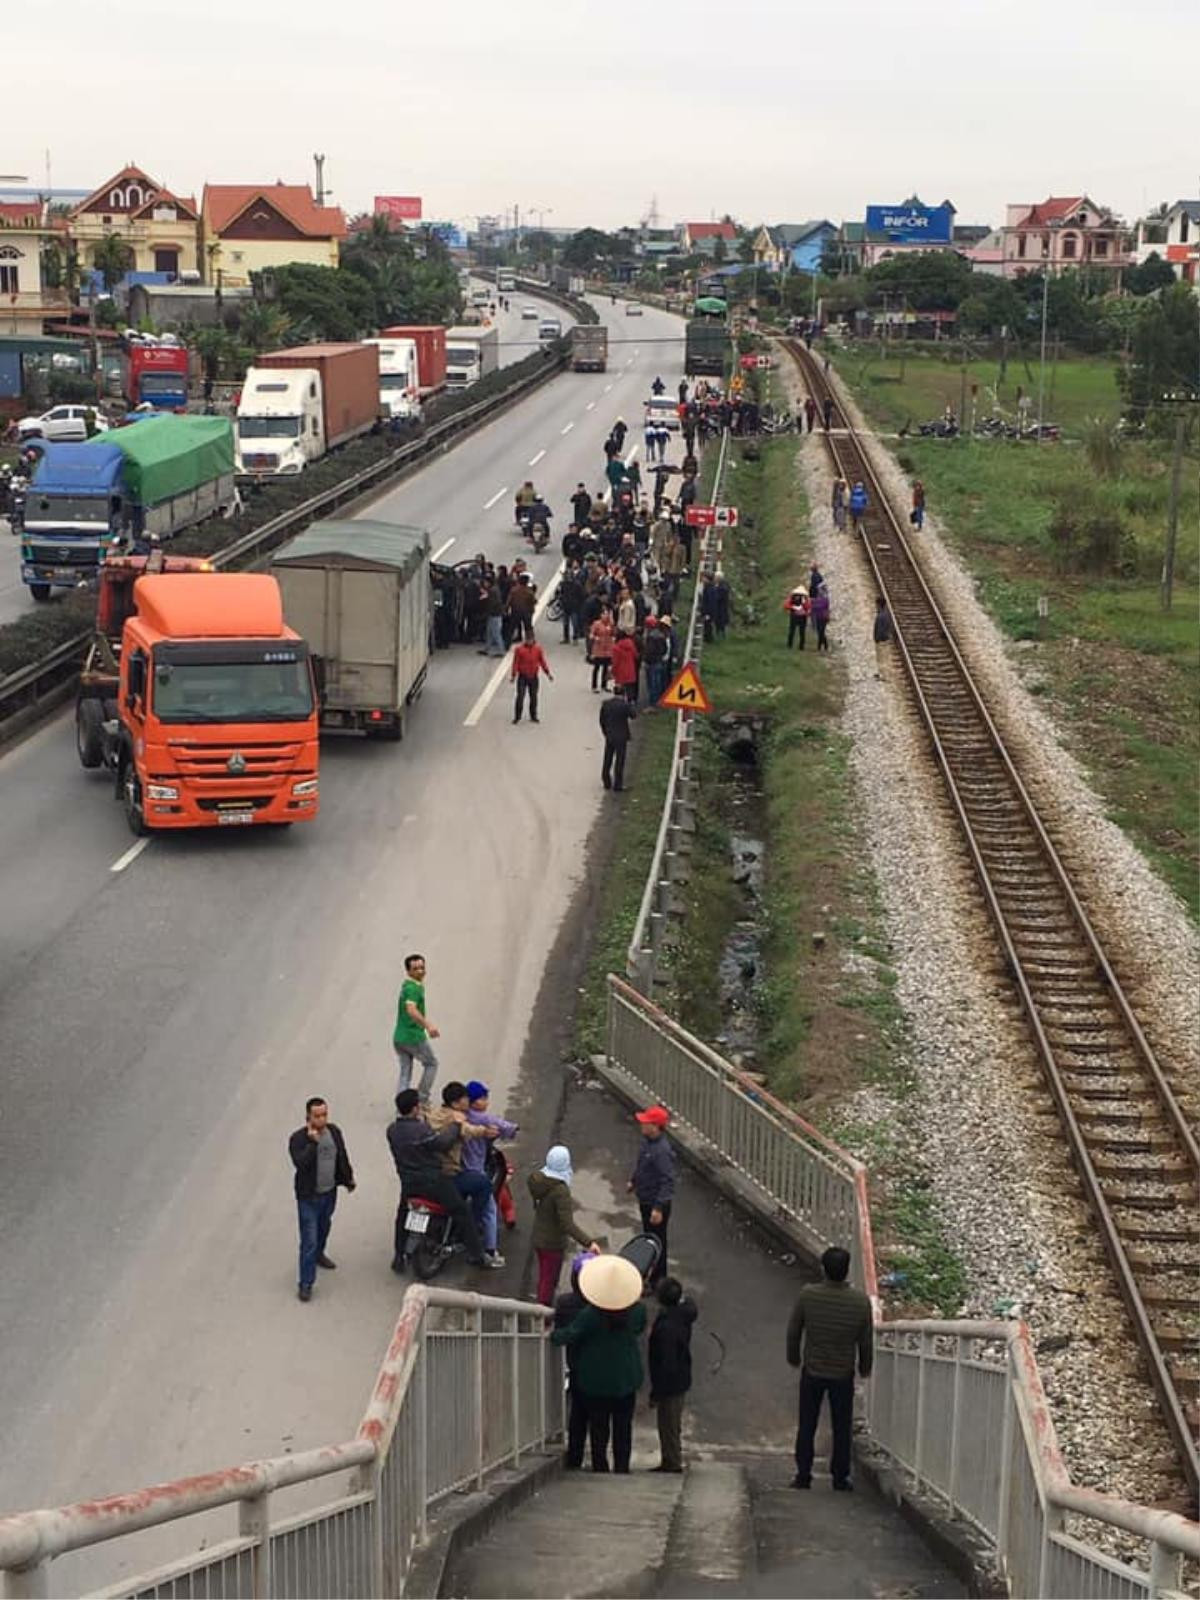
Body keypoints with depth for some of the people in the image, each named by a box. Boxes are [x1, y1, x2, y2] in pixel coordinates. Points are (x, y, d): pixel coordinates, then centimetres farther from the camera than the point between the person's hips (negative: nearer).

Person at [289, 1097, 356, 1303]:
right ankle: (306, 1284, 2)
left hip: (330, 1192, 6)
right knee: (309, 1240, -5)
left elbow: (342, 1157, 11)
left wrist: (348, 1178, 18)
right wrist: (313, 1142, -40)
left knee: (324, 1227, 28)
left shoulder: (334, 1131, -3)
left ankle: (318, 1254, 56)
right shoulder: (298, 1138, -21)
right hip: (309, 1196, -6)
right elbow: (301, 1163, -35)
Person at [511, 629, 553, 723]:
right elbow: (515, 663, -7)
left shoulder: (538, 649, 0)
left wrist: (548, 673, 0)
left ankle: (533, 716, 21)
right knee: (520, 697, -6)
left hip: (533, 677, 3)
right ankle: (517, 717, 3)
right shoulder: (519, 649, -8)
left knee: (533, 697, 9)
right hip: (522, 677, -3)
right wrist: (513, 676, -10)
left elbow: (543, 662, 5)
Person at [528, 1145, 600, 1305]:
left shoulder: (538, 1180, -6)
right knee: (549, 1281, 9)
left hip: (538, 1238, 8)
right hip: (553, 1244, -8)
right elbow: (568, 1224, -35)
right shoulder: (561, 1191, -31)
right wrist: (588, 1243, -42)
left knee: (543, 1278, 25)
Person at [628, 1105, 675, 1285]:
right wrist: (633, 1180, 26)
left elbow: (668, 1181, -30)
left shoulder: (662, 1151, -32)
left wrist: (658, 1208, -29)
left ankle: (657, 1280, 23)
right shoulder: (647, 1140, -4)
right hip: (645, 1199, 9)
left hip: (656, 1204, -9)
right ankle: (652, 1273, 42)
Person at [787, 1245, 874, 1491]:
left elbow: (793, 1331, -4)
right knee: (841, 1428, 13)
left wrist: (794, 1357, 14)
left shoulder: (807, 1295, -16)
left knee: (806, 1426, 11)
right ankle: (840, 1477, 18)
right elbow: (866, 1341, -3)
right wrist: (865, 1367, 15)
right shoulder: (861, 1301, -14)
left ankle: (803, 1475, 14)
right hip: (843, 1373, 0)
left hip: (812, 1371, 0)